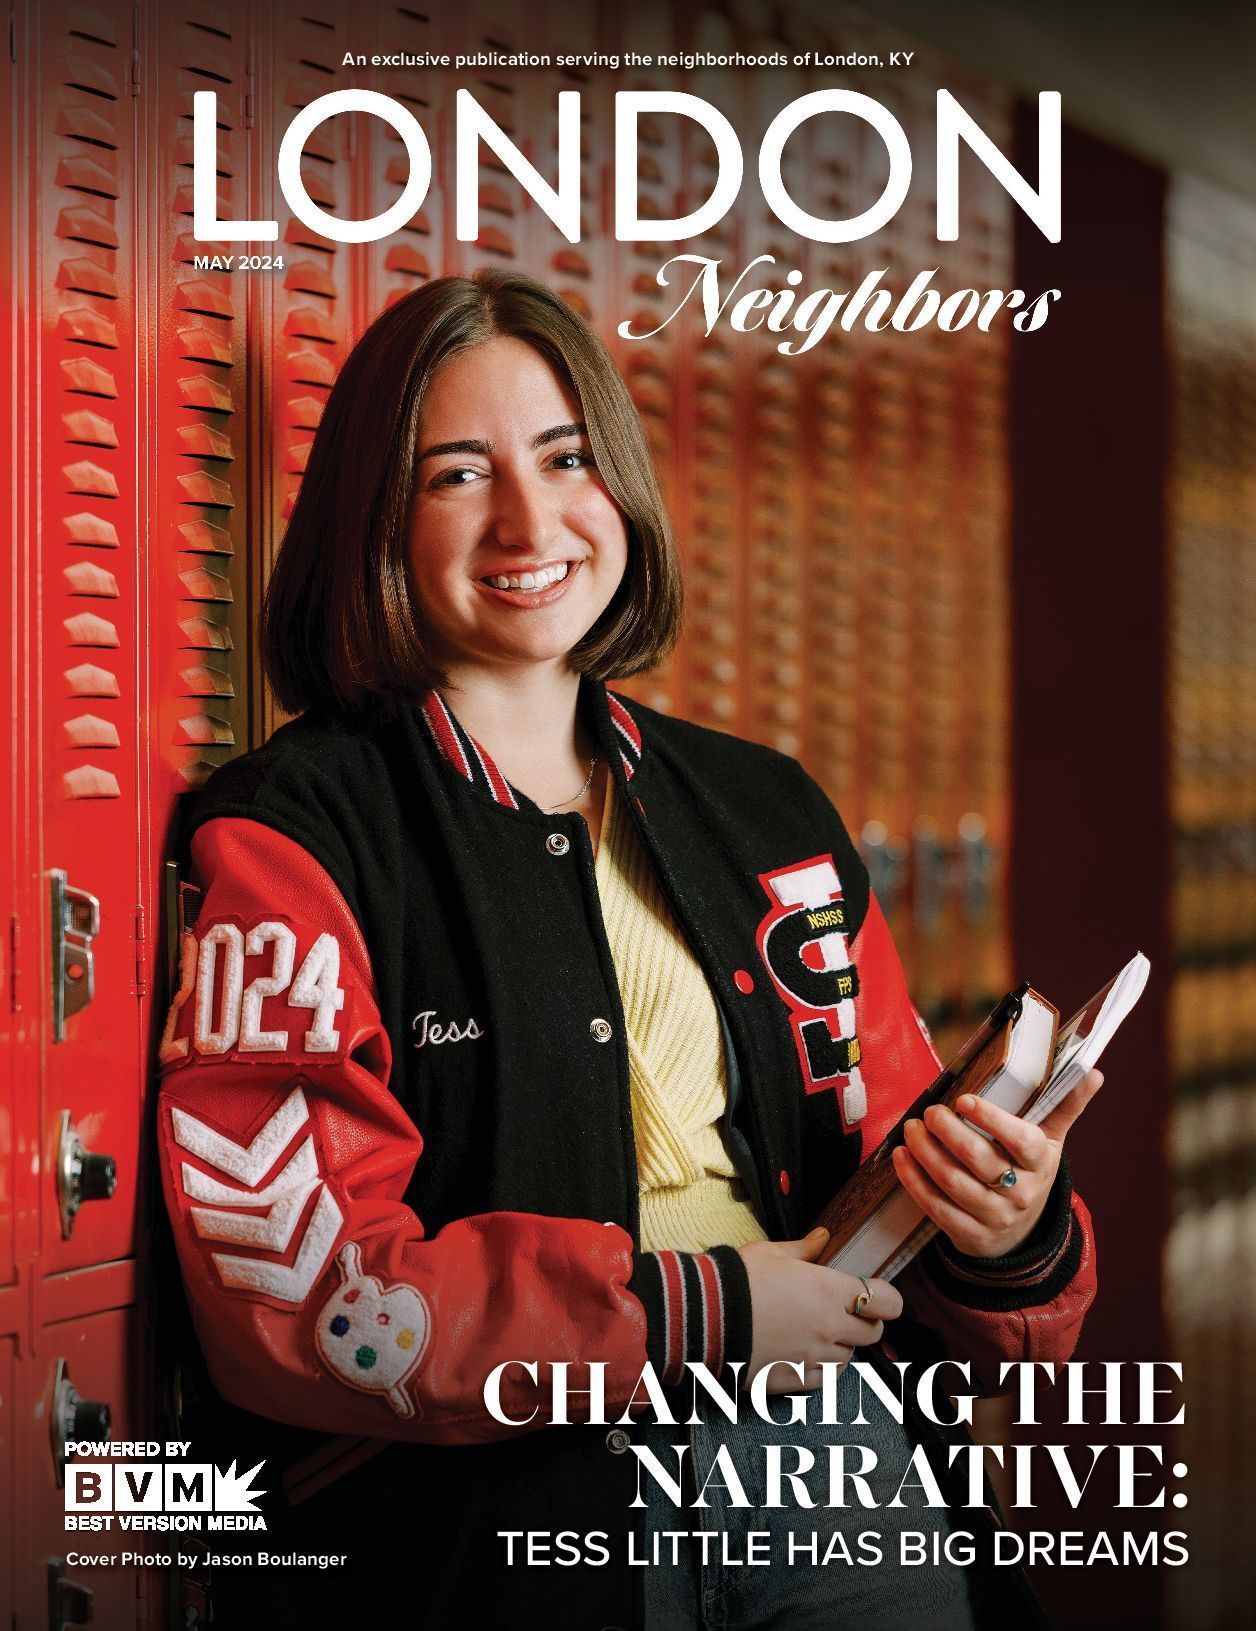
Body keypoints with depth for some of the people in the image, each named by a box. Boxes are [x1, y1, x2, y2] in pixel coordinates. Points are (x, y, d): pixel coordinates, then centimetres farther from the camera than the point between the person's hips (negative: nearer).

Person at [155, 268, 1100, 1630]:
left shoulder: (770, 815, 15)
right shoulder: (291, 838, -3)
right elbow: (288, 1287, -13)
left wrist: (1012, 1236, -5)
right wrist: (693, 1313, -14)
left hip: (829, 1461, 5)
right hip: (490, 1508, -4)